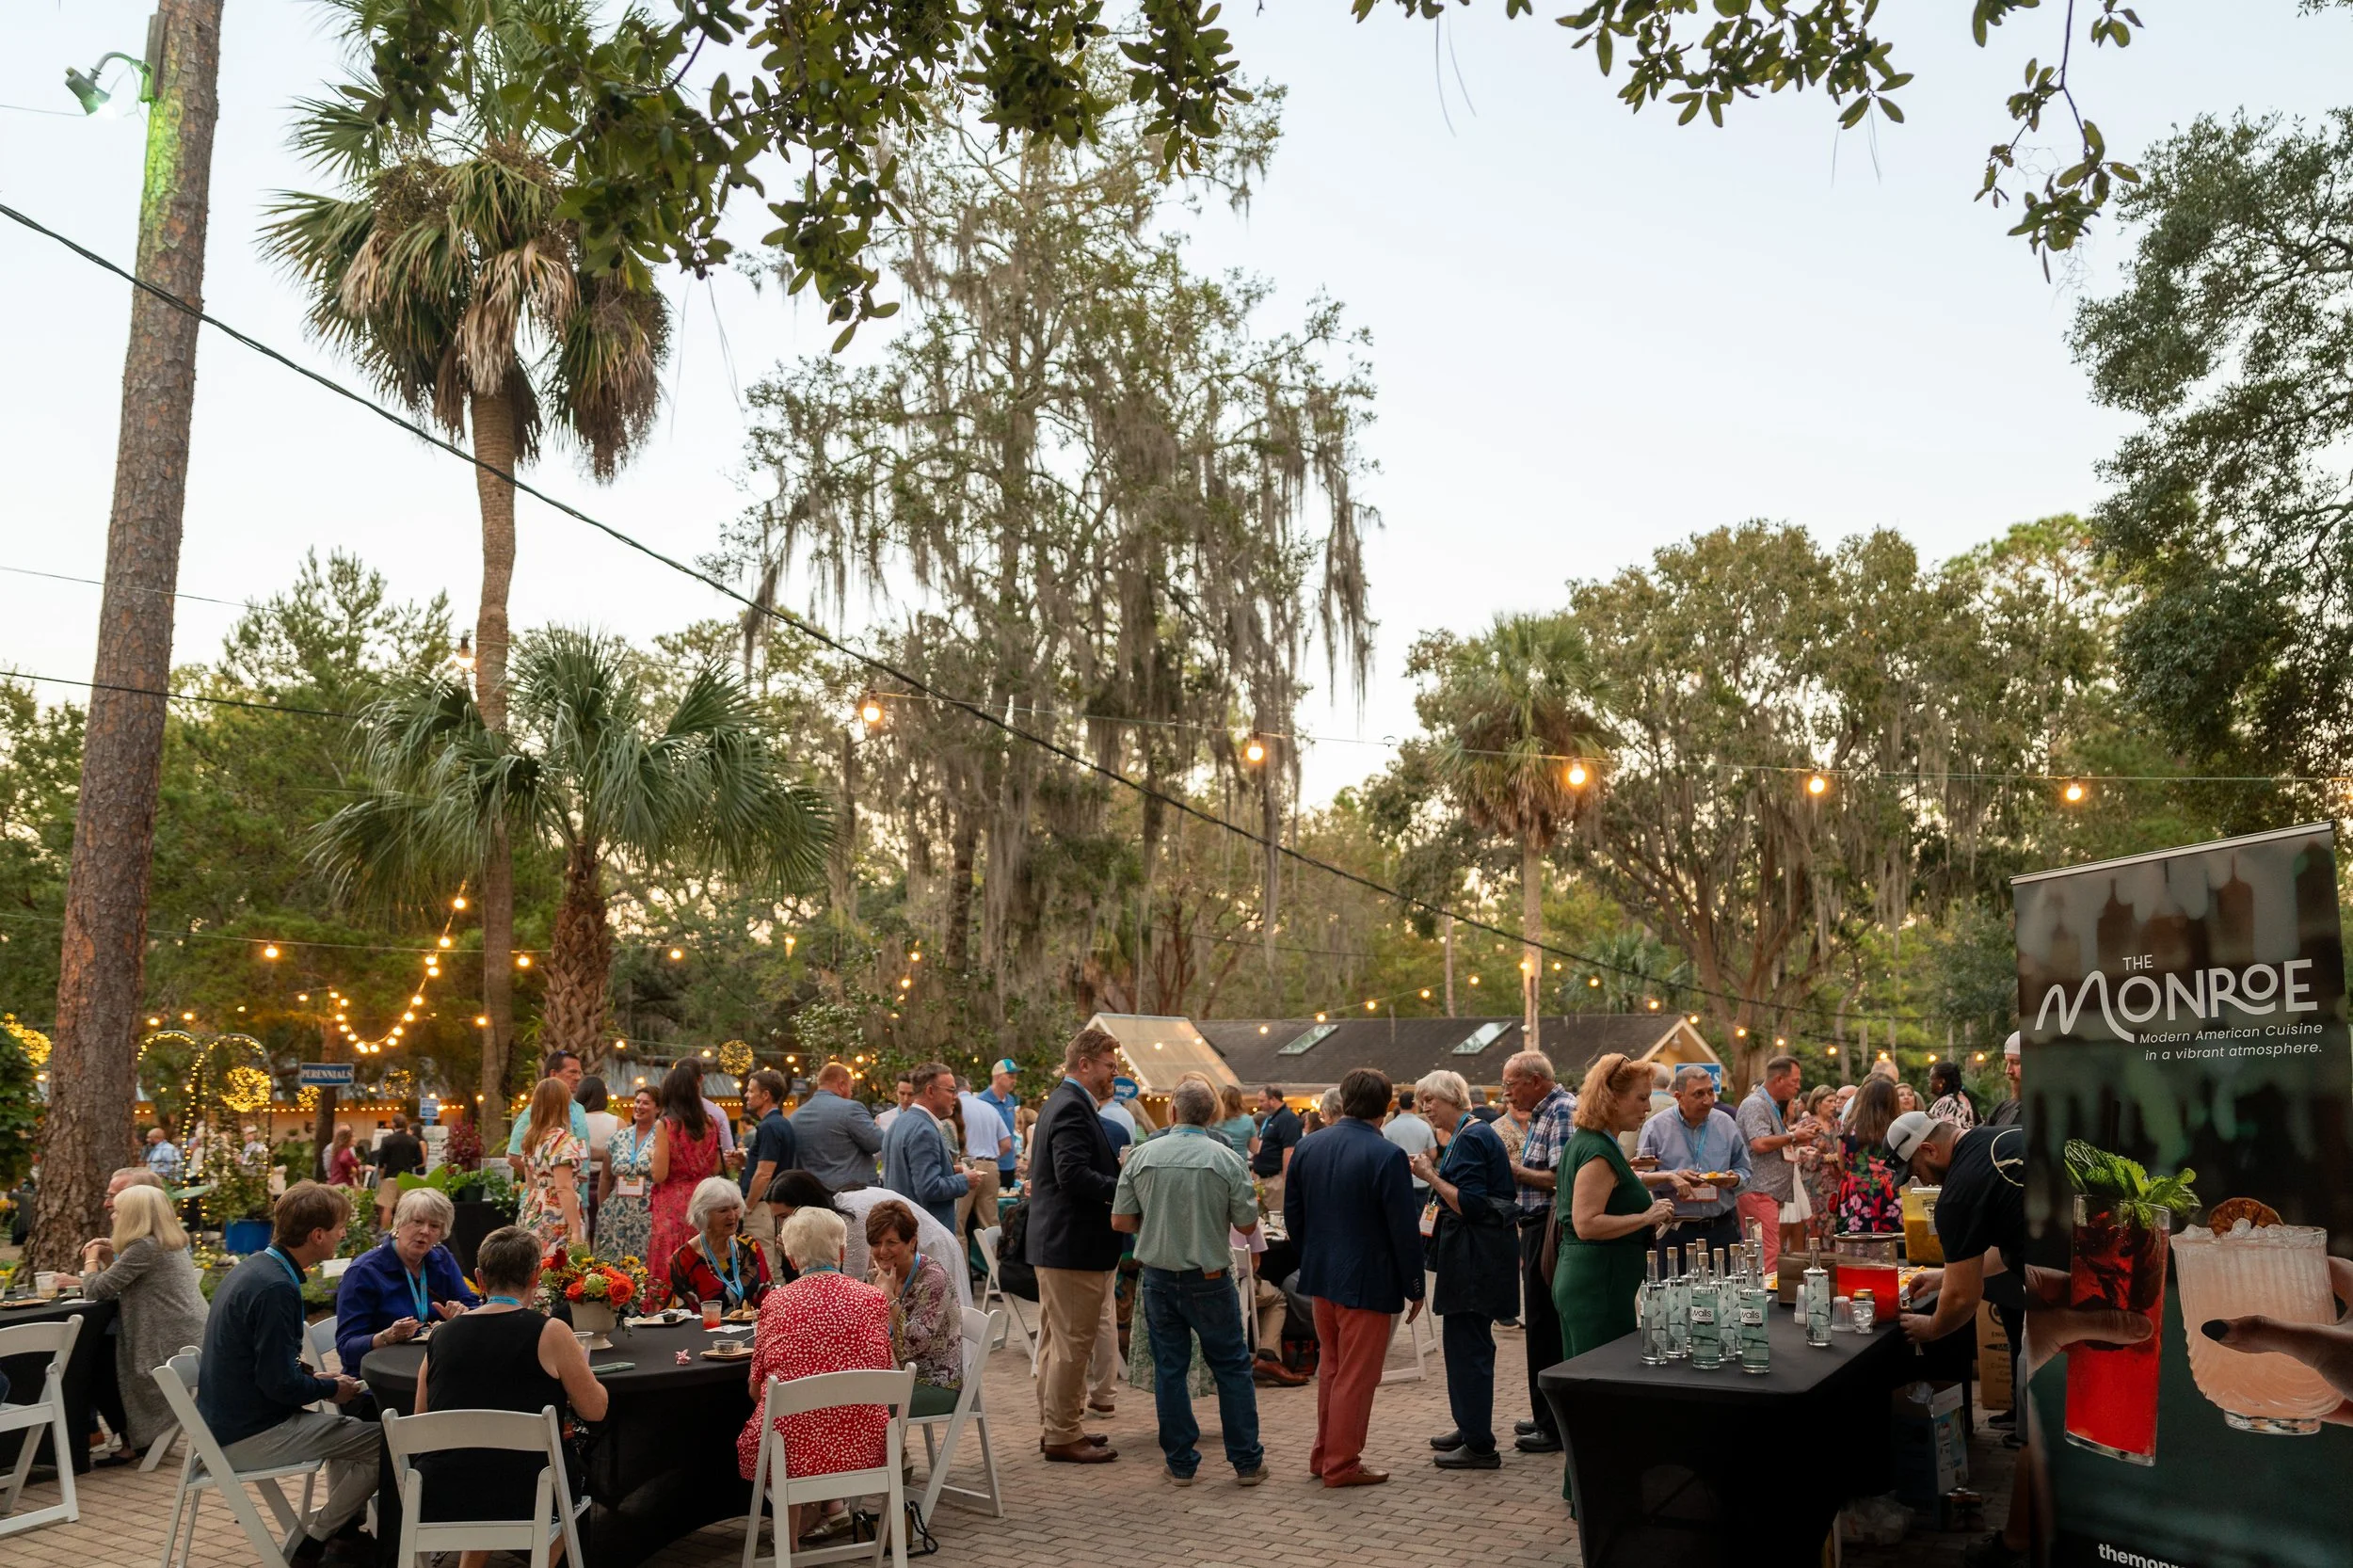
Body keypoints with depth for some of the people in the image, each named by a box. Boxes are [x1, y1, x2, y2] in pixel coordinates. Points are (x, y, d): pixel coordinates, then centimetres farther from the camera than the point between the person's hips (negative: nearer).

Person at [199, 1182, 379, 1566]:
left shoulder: (254, 1268, 6)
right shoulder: (276, 1287, -25)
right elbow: (280, 1383, -25)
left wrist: (318, 1381, 9)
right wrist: (330, 1388, -8)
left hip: (226, 1423, 10)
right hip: (249, 1437, -10)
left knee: (350, 1426, 24)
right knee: (381, 1444, -12)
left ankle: (344, 1531, 27)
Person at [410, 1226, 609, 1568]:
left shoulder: (442, 1335, 3)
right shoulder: (549, 1333, -10)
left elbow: (422, 1418, 16)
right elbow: (595, 1409, -2)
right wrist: (577, 1370, 18)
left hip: (438, 1502, 4)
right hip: (519, 1500, -4)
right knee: (574, 1471, 29)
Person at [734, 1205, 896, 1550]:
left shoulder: (775, 1301, -4)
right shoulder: (873, 1298, -1)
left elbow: (756, 1389, 4)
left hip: (794, 1448, -2)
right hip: (862, 1447, 2)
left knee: (749, 1441, 30)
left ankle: (790, 1542, 31)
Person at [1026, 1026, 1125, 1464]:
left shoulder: (1060, 1103, 15)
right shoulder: (1072, 1108, -18)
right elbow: (1074, 1174, -27)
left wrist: (1122, 1178, 10)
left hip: (1054, 1242, 11)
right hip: (1073, 1245, -11)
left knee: (1056, 1340, 17)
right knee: (1073, 1343, -2)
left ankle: (1052, 1426, 27)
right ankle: (1062, 1436, 7)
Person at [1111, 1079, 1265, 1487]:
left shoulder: (1142, 1156, -6)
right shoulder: (1227, 1160, -10)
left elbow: (1120, 1221, -2)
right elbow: (1247, 1225, -5)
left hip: (1159, 1276, 2)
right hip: (1209, 1280, -1)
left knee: (1169, 1369, 11)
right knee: (1232, 1367, 10)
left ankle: (1181, 1462, 16)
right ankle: (1246, 1461, 14)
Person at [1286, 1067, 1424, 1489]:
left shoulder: (1306, 1147, 0)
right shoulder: (1386, 1156, -18)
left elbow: (1292, 1215, 7)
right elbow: (1405, 1229, -15)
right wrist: (1414, 1287, -5)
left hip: (1320, 1277, 6)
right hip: (1367, 1281, -6)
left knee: (1331, 1368, 21)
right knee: (1356, 1376, 6)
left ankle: (1324, 1453, 29)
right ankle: (1342, 1464, 15)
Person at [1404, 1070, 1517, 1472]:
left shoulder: (1470, 1138, -16)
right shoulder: (1471, 1133, 15)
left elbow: (1470, 1205, -22)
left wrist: (1431, 1176, -18)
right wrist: (1436, 1169, 10)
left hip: (1477, 1254, -11)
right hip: (1472, 1253, 11)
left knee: (1467, 1342, -6)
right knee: (1463, 1340, 17)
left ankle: (1479, 1446, 0)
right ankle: (1470, 1427, 28)